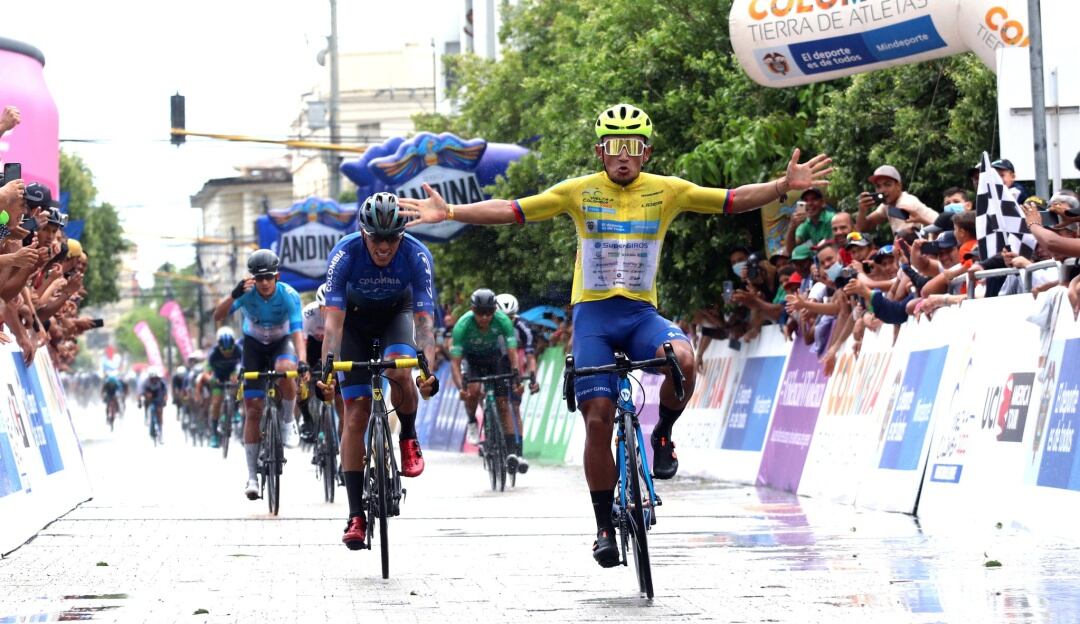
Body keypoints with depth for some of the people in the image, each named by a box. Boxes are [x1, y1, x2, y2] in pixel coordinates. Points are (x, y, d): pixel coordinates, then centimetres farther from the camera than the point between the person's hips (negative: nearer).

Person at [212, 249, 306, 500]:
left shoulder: (289, 295, -26)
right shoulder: (247, 293, -23)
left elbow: (297, 332, -34)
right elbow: (218, 317, -33)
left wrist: (302, 361, -51)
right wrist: (234, 295, -51)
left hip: (281, 342, -1)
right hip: (254, 345, 1)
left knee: (285, 370, -38)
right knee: (253, 409, -8)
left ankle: (288, 422, -10)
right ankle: (252, 476, -4)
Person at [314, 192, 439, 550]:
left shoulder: (416, 256, -29)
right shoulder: (344, 254, -31)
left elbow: (424, 318, -34)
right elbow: (333, 318, -37)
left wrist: (428, 368, -49)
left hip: (396, 312, 0)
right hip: (356, 318, 0)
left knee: (398, 369, -34)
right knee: (356, 416, -9)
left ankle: (409, 438, -3)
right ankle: (356, 516, -8)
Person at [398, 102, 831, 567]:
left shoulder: (667, 191, 2)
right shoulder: (579, 192, -1)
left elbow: (734, 200, -1)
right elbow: (510, 210, -4)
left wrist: (785, 186, -15)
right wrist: (449, 213, -14)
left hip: (642, 313, 0)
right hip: (593, 314, 0)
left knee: (683, 359, -32)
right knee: (598, 419, -7)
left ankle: (663, 435, -2)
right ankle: (604, 526, 6)